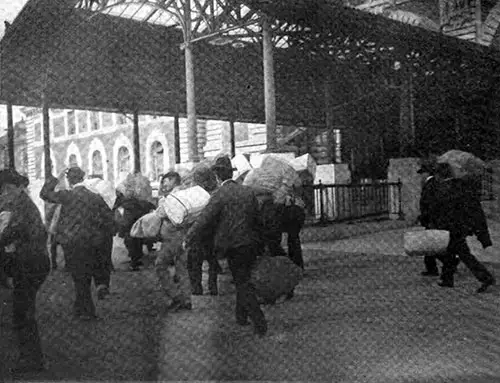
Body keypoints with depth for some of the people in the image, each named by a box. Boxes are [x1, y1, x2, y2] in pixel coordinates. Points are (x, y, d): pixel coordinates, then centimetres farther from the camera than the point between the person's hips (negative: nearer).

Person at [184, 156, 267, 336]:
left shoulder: (219, 196, -15)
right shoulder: (248, 191, 3)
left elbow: (203, 220, -16)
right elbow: (257, 218, 11)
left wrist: (188, 240, -5)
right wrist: (257, 237, 24)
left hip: (234, 246, -6)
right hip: (252, 243, 6)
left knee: (242, 283, 3)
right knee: (243, 280, 21)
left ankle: (259, 323, 1)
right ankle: (241, 317, 31)